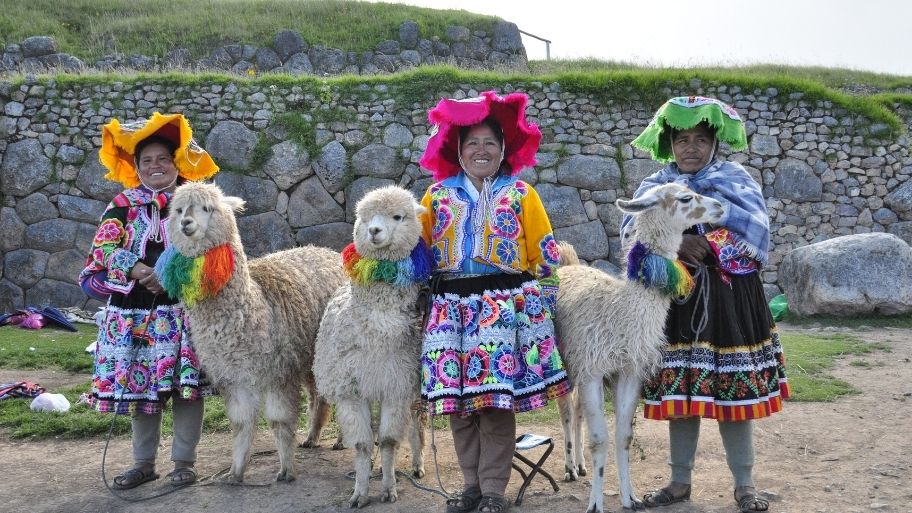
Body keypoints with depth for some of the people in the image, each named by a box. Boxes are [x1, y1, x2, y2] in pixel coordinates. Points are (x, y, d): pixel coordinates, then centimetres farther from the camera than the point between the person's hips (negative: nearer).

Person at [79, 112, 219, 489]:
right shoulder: (123, 205, 7)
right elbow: (103, 251, -2)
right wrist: (138, 270, -18)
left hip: (184, 309, -1)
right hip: (136, 311, 1)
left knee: (187, 385, -1)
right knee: (140, 384, 8)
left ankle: (184, 461, 13)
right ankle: (144, 462, 21)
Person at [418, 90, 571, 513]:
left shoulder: (520, 194, 8)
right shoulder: (438, 195, 12)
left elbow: (545, 255, 7)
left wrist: (540, 301, 1)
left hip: (504, 306, -2)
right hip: (451, 307, 3)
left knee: (498, 399, -6)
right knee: (456, 398, 2)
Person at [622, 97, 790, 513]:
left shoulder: (736, 178, 3)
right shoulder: (655, 185, 7)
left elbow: (754, 229, -12)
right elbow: (632, 229, -10)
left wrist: (703, 244, -16)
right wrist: (677, 243, -24)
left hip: (730, 298, -1)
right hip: (675, 298, 2)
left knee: (734, 389, 3)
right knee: (680, 392, 7)